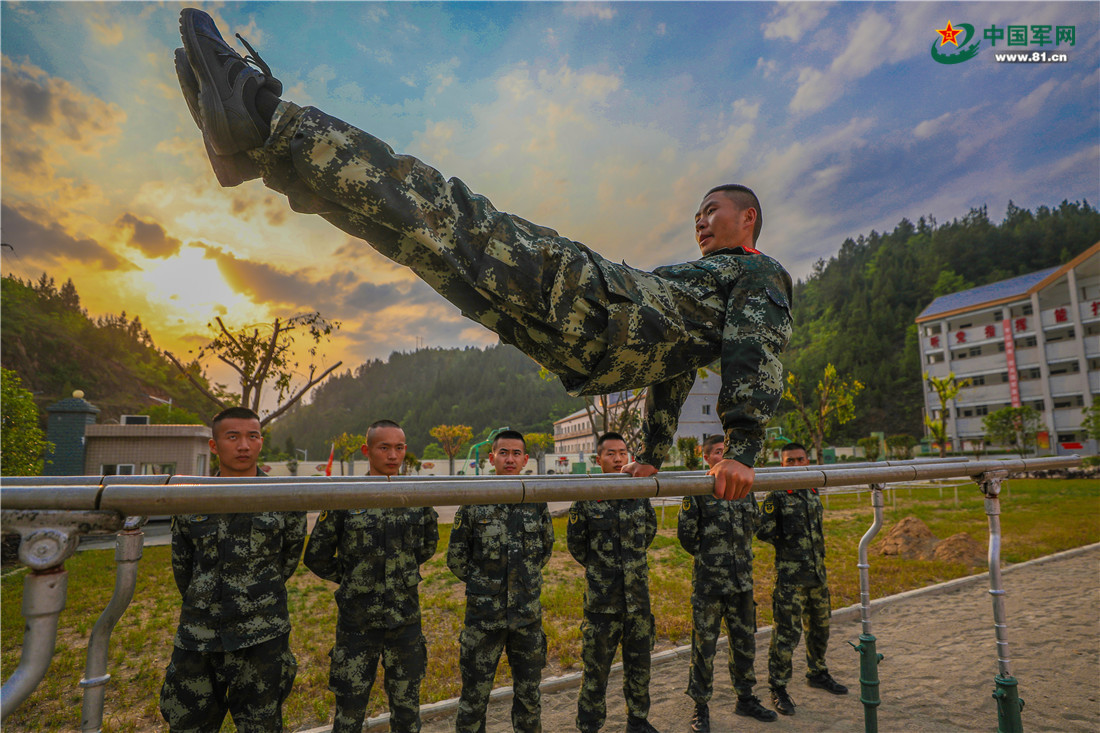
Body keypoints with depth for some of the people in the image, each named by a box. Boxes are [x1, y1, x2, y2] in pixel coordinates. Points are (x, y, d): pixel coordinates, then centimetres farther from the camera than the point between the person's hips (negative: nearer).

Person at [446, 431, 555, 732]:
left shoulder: (537, 502, 0)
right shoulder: (473, 503, -7)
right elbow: (455, 557, 2)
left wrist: (526, 578, 10)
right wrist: (482, 583, 4)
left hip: (528, 613, 2)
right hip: (484, 613, -2)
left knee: (529, 692, 16)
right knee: (475, 693, 10)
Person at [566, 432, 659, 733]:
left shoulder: (640, 493, 0)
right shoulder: (587, 498, -10)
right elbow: (575, 542, 3)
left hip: (638, 594, 4)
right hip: (602, 598, -3)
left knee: (639, 663, 17)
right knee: (597, 667, 7)